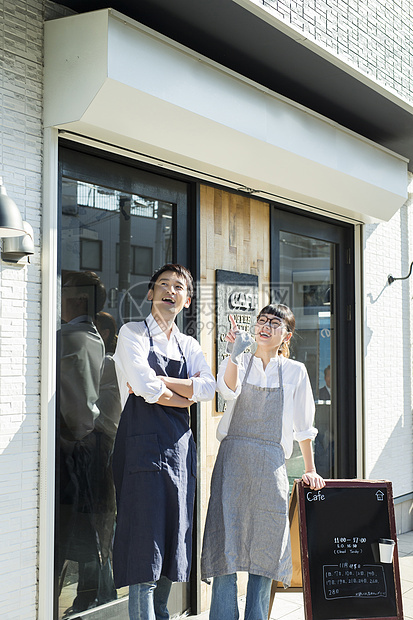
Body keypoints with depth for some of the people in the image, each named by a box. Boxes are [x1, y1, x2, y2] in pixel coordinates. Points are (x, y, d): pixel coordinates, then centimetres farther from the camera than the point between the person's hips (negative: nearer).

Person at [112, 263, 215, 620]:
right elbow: (146, 388, -14)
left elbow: (209, 389, -1)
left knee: (173, 540, 10)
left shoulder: (190, 347, 18)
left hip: (180, 446, 6)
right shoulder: (132, 334, 2)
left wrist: (159, 382, -10)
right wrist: (187, 396, 0)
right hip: (144, 446, -6)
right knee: (145, 540, -7)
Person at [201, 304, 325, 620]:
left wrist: (310, 470, 17)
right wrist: (236, 352, -31)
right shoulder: (239, 362, 8)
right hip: (233, 457, -1)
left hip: (271, 463, 1)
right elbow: (229, 390, -15)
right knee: (227, 538, -5)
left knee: (266, 545, 1)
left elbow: (303, 426, 16)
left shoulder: (295, 371, 10)